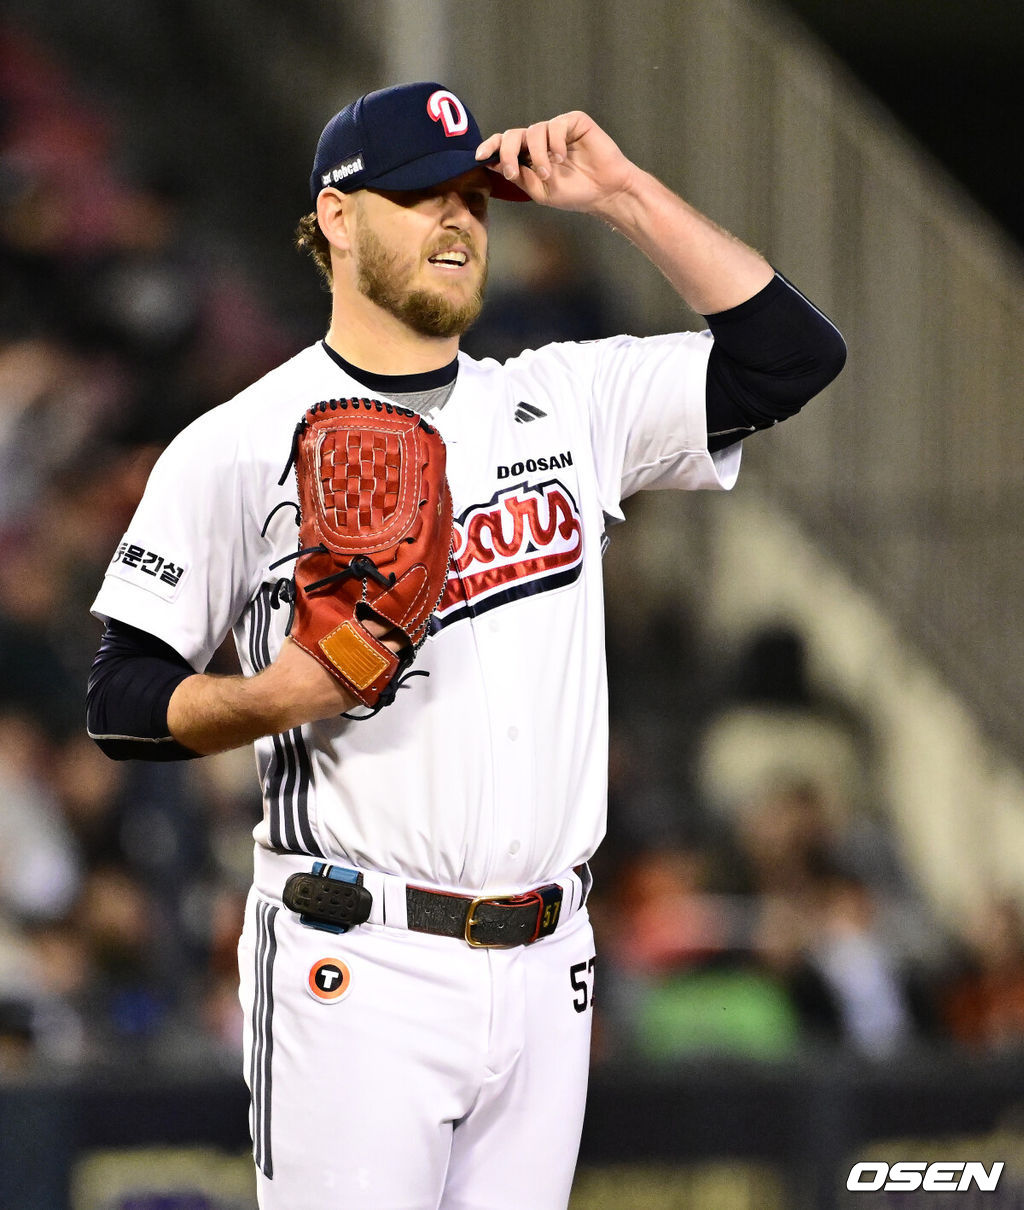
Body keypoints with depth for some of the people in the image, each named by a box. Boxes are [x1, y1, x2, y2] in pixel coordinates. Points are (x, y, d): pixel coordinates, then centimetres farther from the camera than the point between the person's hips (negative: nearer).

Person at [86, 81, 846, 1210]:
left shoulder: (570, 400, 14)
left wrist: (621, 194, 6)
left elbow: (789, 351, 10)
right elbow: (122, 702, 0)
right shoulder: (238, 446, 0)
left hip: (545, 971, 5)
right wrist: (276, 696, -19)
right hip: (356, 971, -4)